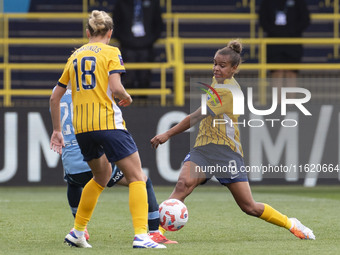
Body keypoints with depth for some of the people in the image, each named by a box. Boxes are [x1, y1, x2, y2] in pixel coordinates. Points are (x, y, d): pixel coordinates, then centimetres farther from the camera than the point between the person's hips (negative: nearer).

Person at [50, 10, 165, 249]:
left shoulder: (75, 56, 16)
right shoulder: (111, 53, -1)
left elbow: (55, 97, 18)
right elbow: (115, 88, -16)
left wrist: (57, 130, 24)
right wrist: (127, 97, 6)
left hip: (81, 128, 6)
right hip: (108, 122, -6)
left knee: (102, 176, 26)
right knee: (136, 177, -3)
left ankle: (77, 232, 27)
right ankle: (141, 236, -18)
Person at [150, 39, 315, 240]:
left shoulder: (227, 92, -18)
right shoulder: (218, 80, 9)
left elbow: (197, 117, -21)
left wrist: (168, 134, -18)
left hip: (226, 151, -6)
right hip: (203, 148, 6)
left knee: (249, 207, -1)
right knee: (183, 184, -24)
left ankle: (290, 224, 22)